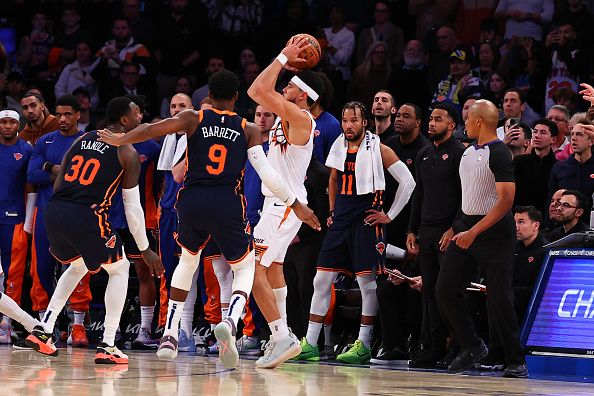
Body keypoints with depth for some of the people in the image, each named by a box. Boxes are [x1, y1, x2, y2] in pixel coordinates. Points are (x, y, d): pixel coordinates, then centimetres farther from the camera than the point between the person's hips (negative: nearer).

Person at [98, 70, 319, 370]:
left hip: (191, 201, 2)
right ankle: (230, 321, -15)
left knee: (188, 261, 28)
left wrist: (119, 140, 10)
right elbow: (266, 172, -4)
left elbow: (152, 129, -5)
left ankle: (169, 336, 19)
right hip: (227, 206, -2)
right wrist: (296, 204, 2)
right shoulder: (248, 130, 7)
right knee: (245, 268, 17)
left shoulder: (193, 119, 8)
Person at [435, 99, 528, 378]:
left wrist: (474, 232, -23)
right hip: (466, 228, 8)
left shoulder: (499, 154, -14)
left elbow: (506, 201, -21)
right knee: (445, 290, -1)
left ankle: (516, 362, 1)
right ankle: (472, 347, 12)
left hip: (494, 232, -8)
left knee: (499, 298, -8)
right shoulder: (469, 151, 12)